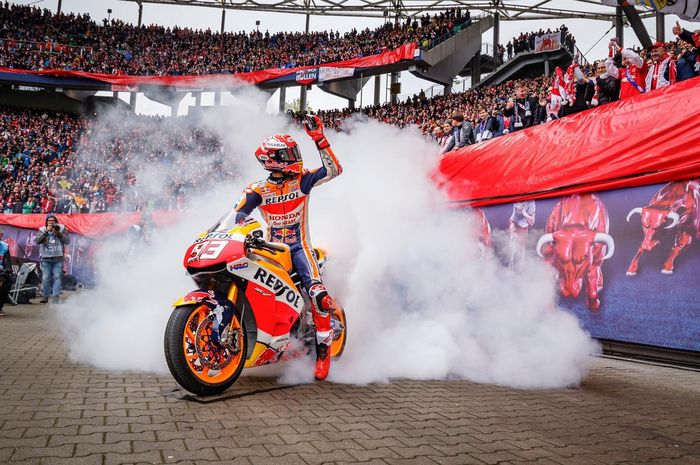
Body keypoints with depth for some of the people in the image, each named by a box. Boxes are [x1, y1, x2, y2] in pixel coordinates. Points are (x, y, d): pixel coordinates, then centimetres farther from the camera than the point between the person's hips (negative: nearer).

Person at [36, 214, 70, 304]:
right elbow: (38, 241, -7)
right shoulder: (42, 230, 8)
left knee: (57, 277, -7)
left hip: (58, 258, -1)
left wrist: (59, 233, -12)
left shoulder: (62, 229, 7)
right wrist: (46, 232, -15)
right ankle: (46, 295, 13)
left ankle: (55, 296, -6)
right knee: (45, 278, 0)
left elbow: (67, 241, -1)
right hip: (46, 258, 1)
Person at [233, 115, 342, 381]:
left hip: (299, 246, -2)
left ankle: (323, 348, -7)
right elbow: (236, 215, -1)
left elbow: (334, 169, -11)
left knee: (318, 294, -23)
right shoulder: (257, 190, 1)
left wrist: (319, 139, -17)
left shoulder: (302, 180, -1)